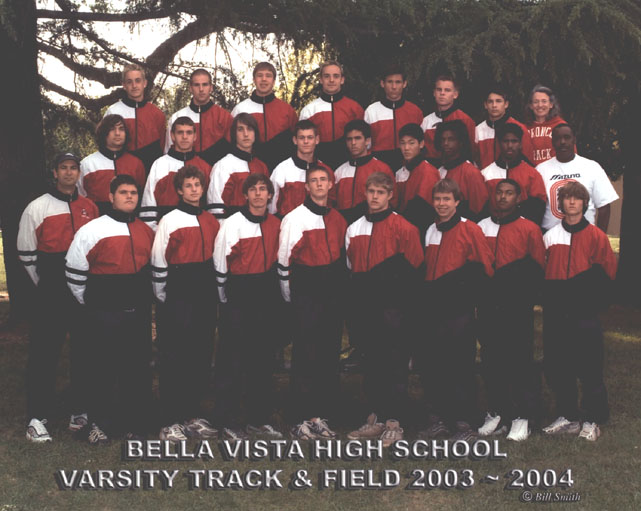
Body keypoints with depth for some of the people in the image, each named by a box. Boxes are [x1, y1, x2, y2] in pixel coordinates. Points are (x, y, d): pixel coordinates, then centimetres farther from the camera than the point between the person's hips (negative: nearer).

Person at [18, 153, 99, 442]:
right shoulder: (38, 208, 0)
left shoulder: (90, 208, 11)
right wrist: (47, 285, 3)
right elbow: (26, 254, 2)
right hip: (51, 295, -4)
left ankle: (81, 411, 19)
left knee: (84, 351, 8)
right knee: (44, 353, -3)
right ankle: (37, 418, 3)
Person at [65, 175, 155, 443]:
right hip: (105, 314, -4)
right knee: (104, 369, 1)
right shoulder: (93, 230, -4)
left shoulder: (146, 231, 11)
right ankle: (99, 423, 14)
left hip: (139, 313, 4)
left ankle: (134, 422, 20)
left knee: (138, 367, 8)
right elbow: (74, 271, -2)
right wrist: (90, 304, 4)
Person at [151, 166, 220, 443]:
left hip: (205, 295, 5)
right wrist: (163, 299, -2)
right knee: (174, 357, -3)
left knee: (202, 355, 8)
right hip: (179, 294, -5)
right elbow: (158, 264, -2)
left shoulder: (211, 221, 13)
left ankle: (194, 415, 19)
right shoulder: (169, 220, -2)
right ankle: (171, 421, 3)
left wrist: (215, 293, 14)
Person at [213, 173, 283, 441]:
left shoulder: (275, 224, 9)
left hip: (266, 298, 5)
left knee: (263, 357, 10)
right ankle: (228, 421, 8)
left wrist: (273, 293, 13)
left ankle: (258, 418, 22)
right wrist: (227, 300, -2)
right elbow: (220, 266, -4)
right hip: (238, 300, -5)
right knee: (232, 360, -2)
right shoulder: (232, 224, -7)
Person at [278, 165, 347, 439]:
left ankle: (321, 415, 15)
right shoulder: (295, 218, -3)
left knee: (330, 352, 6)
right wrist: (289, 293, 0)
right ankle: (304, 419, 2)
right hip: (306, 292, -5)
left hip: (332, 293, 5)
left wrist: (338, 287, 14)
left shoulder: (337, 218, 13)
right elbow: (283, 259, -2)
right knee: (306, 355, -4)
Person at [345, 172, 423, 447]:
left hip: (393, 308, -5)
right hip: (366, 308, 6)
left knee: (395, 363, -3)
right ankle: (375, 419, 18)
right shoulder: (354, 229, 14)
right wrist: (356, 300, 10)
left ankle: (394, 423, 3)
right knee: (371, 363, 10)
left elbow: (411, 267, -5)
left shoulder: (403, 227, -3)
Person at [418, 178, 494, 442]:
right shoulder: (430, 232, 14)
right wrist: (428, 296, 12)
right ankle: (439, 418, 20)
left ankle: (465, 424, 5)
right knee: (429, 363, 7)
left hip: (459, 311, -6)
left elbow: (485, 267, -7)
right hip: (433, 309, 6)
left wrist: (464, 287, -13)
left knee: (460, 366, -3)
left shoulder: (470, 230, -5)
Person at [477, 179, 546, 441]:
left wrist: (525, 299, -8)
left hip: (517, 307, -3)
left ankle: (523, 417, 5)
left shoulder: (529, 229, 2)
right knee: (491, 358, 6)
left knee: (519, 358, -3)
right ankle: (497, 413, 17)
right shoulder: (481, 228, 12)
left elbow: (537, 270, 0)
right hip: (488, 305, 4)